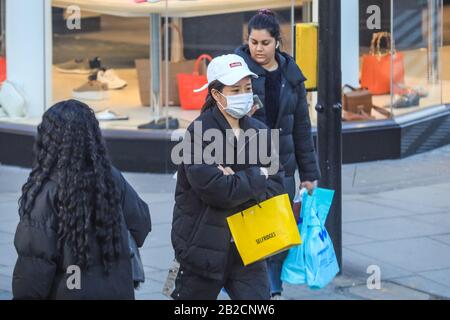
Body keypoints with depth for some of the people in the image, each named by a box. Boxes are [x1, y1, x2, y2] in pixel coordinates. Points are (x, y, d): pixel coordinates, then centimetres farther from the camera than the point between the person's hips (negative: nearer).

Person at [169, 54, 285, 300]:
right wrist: (257, 177, -12)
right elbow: (214, 190, -24)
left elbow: (276, 185, 1)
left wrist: (239, 183, -16)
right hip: (203, 247, -4)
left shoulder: (258, 131, 5)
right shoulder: (199, 133, -14)